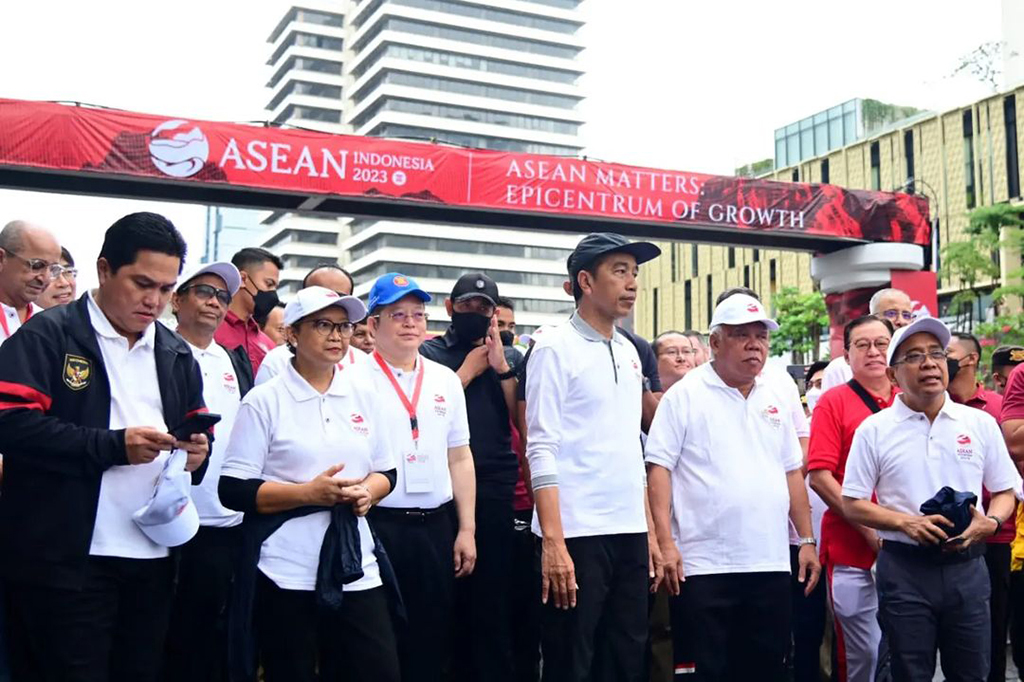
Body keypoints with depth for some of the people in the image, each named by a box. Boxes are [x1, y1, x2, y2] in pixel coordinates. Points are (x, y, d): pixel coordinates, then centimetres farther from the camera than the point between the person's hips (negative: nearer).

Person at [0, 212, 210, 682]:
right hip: (66, 559, -6)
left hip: (153, 557, 6)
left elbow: (197, 429, 19)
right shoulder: (47, 335, -4)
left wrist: (197, 450, -5)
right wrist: (114, 446, -20)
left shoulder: (176, 353, 15)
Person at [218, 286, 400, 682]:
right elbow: (233, 490, -8)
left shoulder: (364, 399, 9)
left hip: (356, 568, 4)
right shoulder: (265, 401, -5)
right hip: (285, 574, -4)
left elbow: (386, 472, 16)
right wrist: (308, 492, -18)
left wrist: (367, 493, -7)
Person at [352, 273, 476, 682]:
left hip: (437, 526, 4)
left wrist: (466, 529, 8)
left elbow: (460, 458, 11)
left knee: (433, 641, 13)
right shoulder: (355, 382, -4)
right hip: (378, 526, -4)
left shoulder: (446, 381, 10)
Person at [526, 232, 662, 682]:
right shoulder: (555, 346, -6)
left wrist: (649, 531, 12)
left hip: (630, 532, 7)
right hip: (576, 534, -7)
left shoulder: (629, 352, 14)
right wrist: (552, 541, -19)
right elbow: (542, 450, -12)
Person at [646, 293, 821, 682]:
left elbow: (792, 472, 17)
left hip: (771, 562, 5)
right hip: (706, 563, -5)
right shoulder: (684, 396, -4)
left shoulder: (775, 398, 13)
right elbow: (659, 468, -7)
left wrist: (807, 540, 13)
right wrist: (666, 542, -15)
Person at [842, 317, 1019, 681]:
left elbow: (1004, 492, 11)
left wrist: (990, 522, -10)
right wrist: (906, 522, -15)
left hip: (967, 566, 2)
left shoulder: (981, 423, 5)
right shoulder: (874, 430, -1)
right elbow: (852, 504, 0)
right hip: (904, 568, -2)